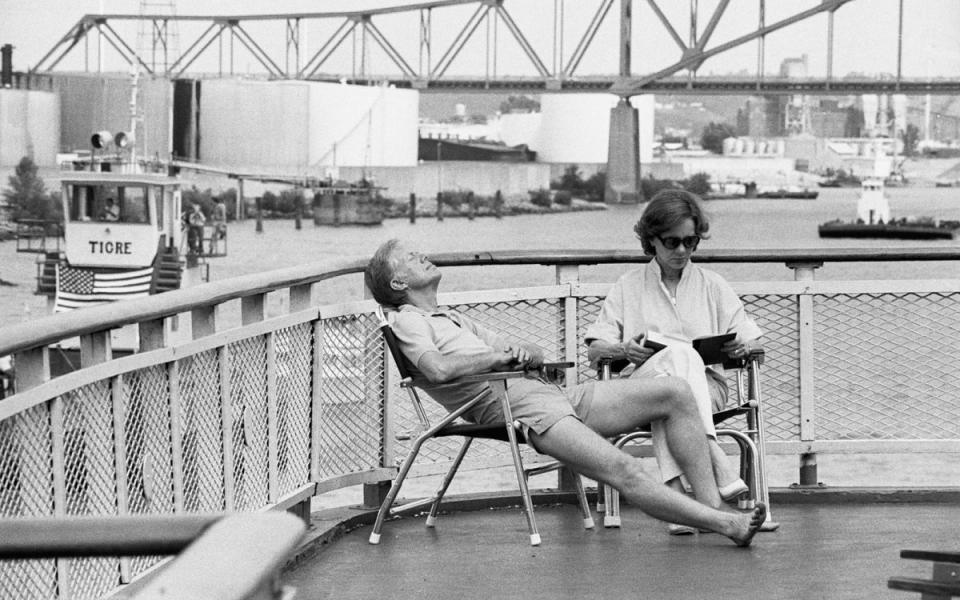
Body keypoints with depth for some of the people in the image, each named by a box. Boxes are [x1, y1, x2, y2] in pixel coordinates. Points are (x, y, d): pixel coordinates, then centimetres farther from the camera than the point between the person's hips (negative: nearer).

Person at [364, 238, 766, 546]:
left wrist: (521, 351, 4)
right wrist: (497, 355, -5)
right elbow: (438, 369, -18)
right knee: (621, 469, -28)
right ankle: (723, 524, -30)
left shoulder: (453, 319, 32)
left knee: (675, 393, -3)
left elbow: (537, 356, 29)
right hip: (515, 406, -9)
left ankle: (711, 503, -11)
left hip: (554, 394, 9)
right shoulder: (407, 321, 6)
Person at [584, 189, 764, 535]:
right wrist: (624, 349, -12)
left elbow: (753, 342, 16)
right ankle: (717, 466, -55)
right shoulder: (629, 287, 19)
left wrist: (742, 347, -9)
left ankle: (675, 492, -56)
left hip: (706, 387, 1)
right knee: (678, 354, -37)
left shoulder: (712, 286, 21)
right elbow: (593, 350, 11)